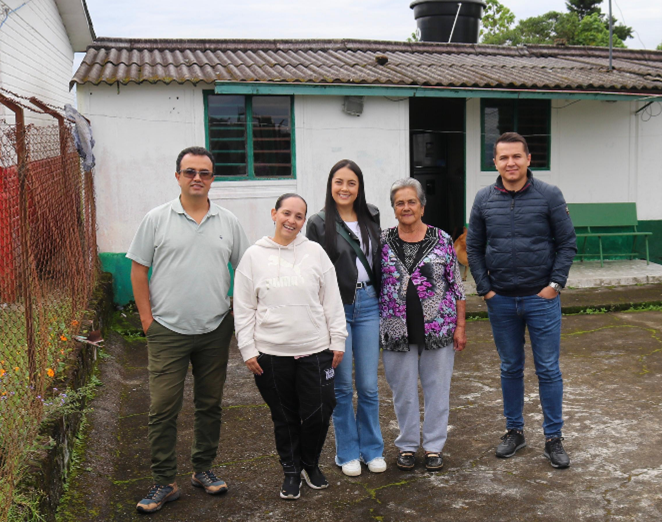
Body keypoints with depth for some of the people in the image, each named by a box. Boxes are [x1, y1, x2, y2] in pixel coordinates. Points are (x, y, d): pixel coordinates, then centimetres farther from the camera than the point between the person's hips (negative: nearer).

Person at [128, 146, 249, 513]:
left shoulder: (228, 222, 5)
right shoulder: (157, 219, -1)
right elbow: (138, 270, 1)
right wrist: (147, 318, -3)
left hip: (215, 330, 3)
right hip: (168, 331, -2)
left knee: (210, 404, 12)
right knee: (163, 407, -1)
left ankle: (203, 470, 28)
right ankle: (164, 483, 11)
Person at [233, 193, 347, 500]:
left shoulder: (315, 252, 3)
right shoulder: (254, 255, 2)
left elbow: (332, 300, 6)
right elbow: (244, 308, 3)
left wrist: (337, 340, 4)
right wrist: (247, 349, -1)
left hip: (315, 351, 0)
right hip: (271, 353, 0)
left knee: (318, 413, 2)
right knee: (284, 417, 10)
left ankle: (311, 464, 28)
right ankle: (291, 471, 29)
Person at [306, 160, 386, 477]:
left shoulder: (371, 219, 9)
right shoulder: (319, 223, -2)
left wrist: (383, 302, 10)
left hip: (368, 305, 3)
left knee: (369, 385, 8)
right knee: (342, 386, 6)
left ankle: (372, 449, 23)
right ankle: (348, 453, 21)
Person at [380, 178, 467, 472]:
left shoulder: (442, 240, 1)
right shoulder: (383, 242, 3)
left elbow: (456, 285, 3)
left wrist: (460, 326, 0)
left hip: (438, 330, 0)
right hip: (397, 332, 1)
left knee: (437, 388, 8)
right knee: (403, 390, 10)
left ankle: (434, 446, 23)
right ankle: (407, 446, 26)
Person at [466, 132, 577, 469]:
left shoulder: (549, 196, -5)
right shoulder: (484, 199, 2)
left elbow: (567, 243, -3)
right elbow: (474, 248, 6)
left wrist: (555, 284, -9)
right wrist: (485, 289, -1)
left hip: (541, 299, -2)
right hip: (501, 301, 2)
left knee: (548, 370, 4)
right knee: (510, 369, 13)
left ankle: (553, 438, 16)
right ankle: (514, 431, 27)